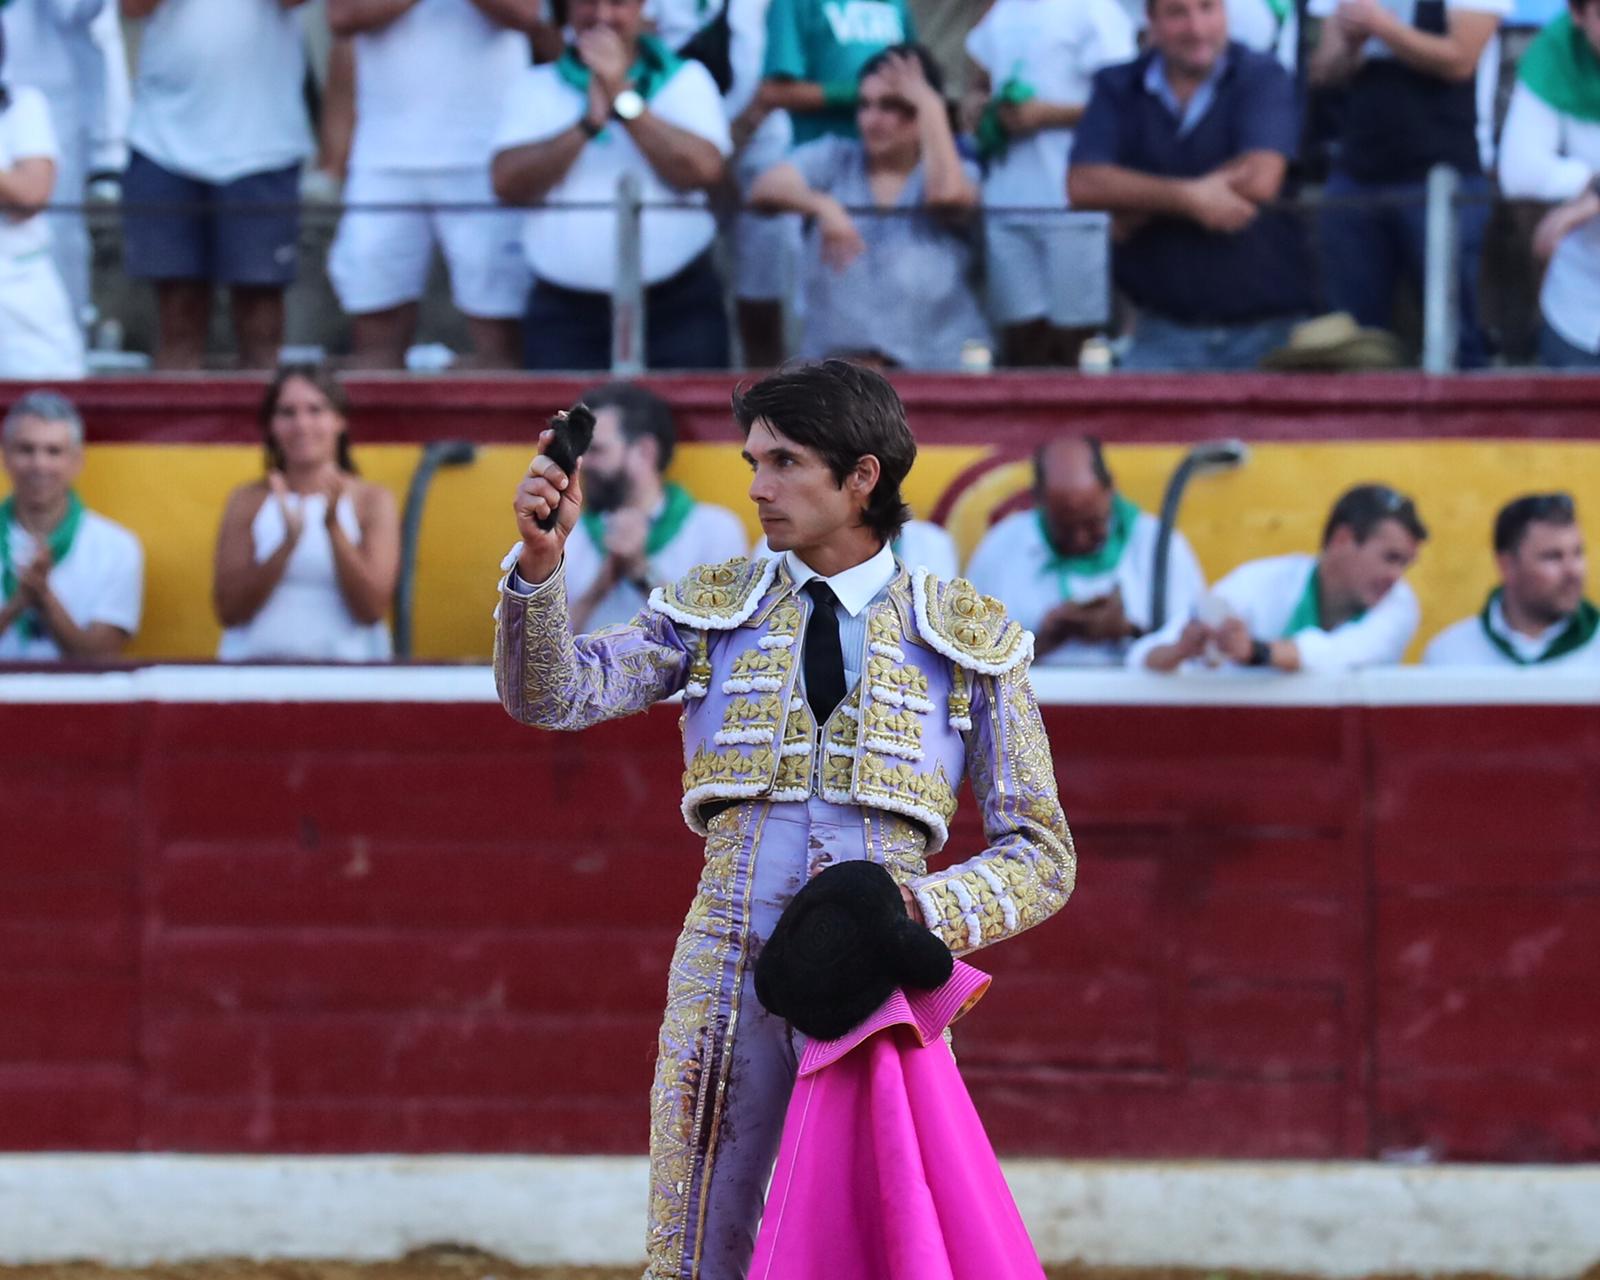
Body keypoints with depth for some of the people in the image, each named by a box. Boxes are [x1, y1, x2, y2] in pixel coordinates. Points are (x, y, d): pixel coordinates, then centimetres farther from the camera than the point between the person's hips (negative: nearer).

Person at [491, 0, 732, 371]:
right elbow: (508, 183, -5)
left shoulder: (686, 80, 8)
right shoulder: (535, 87, 11)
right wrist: (588, 124, -12)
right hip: (564, 311, 1)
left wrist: (622, 98, -11)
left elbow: (705, 169, -10)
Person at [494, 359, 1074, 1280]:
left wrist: (930, 912, -12)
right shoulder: (714, 611, 11)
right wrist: (539, 562, -21)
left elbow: (1040, 858, 7)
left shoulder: (967, 641, 7)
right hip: (728, 967, 1)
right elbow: (552, 694, -3)